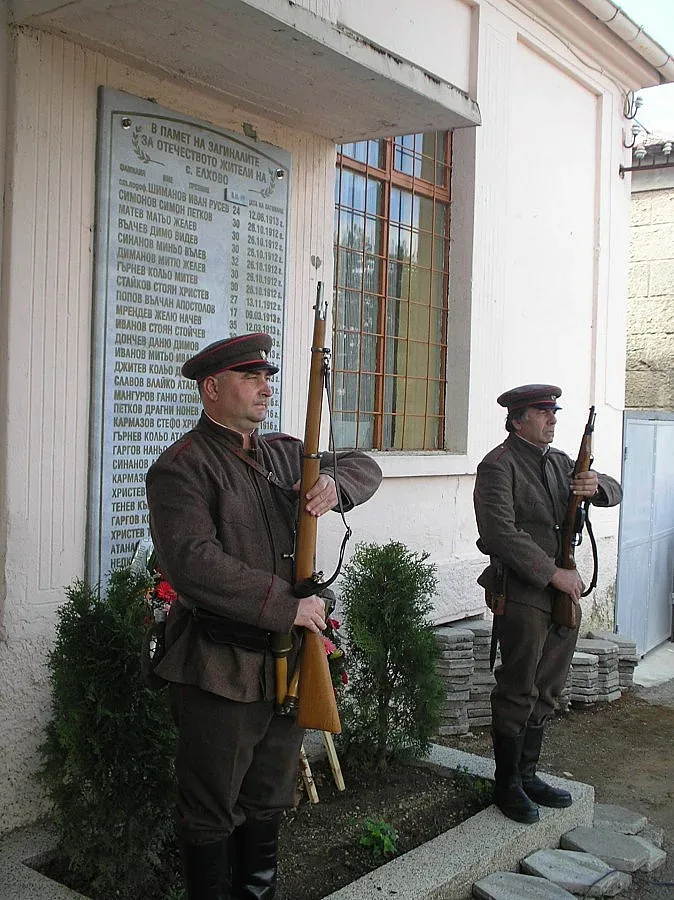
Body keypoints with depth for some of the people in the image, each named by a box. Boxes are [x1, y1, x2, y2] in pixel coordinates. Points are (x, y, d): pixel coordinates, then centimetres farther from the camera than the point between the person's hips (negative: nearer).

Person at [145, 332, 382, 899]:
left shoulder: (282, 453, 10)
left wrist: (336, 484, -7)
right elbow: (193, 563, -25)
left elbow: (365, 467, 18)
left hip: (288, 663, 7)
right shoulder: (181, 467, -13)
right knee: (212, 813, 9)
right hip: (220, 670, -7)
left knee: (270, 802, 22)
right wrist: (288, 606, -22)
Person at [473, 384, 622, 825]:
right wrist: (553, 573, -18)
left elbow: (615, 491, 17)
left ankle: (527, 775, 27)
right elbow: (502, 534, -18)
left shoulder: (559, 461, 16)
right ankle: (507, 785, 12)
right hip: (522, 594, -8)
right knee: (518, 692, -1)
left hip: (564, 593, 8)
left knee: (546, 691, 14)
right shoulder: (499, 466, -9)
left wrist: (596, 486, -7)